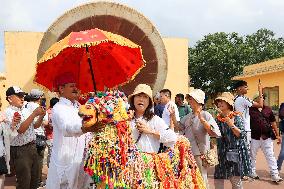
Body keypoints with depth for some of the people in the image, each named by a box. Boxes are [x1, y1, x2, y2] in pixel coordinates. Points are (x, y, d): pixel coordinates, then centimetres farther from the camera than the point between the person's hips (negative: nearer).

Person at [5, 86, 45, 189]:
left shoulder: (25, 110, 8)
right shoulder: (8, 113, -12)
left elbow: (35, 126, 14)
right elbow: (20, 129, -23)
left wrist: (41, 116, -5)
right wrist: (34, 114, -25)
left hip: (32, 147, 7)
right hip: (20, 150, -7)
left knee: (35, 178, 16)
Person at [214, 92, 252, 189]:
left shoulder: (236, 117, -4)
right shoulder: (218, 119, 8)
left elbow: (242, 135, -10)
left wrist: (232, 125, -18)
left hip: (235, 152, -4)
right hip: (221, 152, 4)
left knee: (235, 179, 0)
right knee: (218, 179, 5)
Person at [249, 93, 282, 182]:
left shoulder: (268, 109, 8)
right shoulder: (250, 110, -3)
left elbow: (273, 122, 13)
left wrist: (277, 135, 13)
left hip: (267, 137, 2)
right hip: (254, 137, -2)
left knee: (270, 156, 2)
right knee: (252, 156, 10)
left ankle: (275, 175, 6)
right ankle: (252, 172, 26)